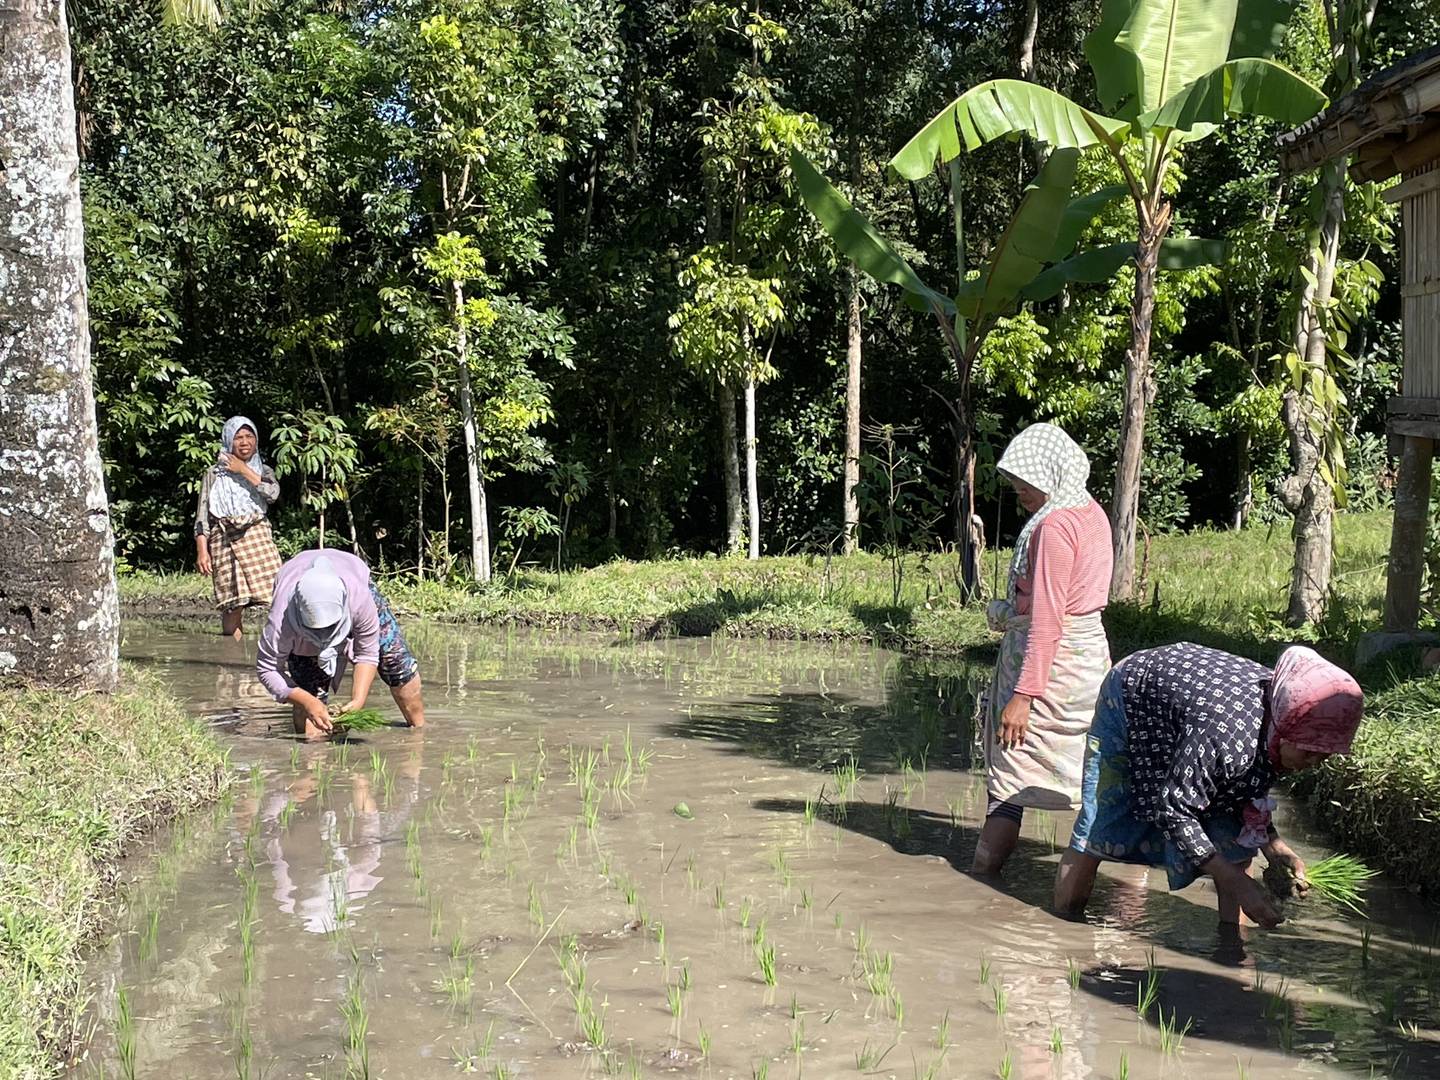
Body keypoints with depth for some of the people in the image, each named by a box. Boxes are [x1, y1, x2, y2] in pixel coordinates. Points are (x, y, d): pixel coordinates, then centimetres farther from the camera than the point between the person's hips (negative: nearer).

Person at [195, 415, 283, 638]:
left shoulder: (263, 471, 15)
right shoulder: (214, 473, 10)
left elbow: (273, 493, -8)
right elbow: (202, 515, 5)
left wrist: (244, 470, -4)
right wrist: (202, 551, -5)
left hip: (257, 535, 1)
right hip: (225, 539, -1)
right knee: (233, 603, -6)